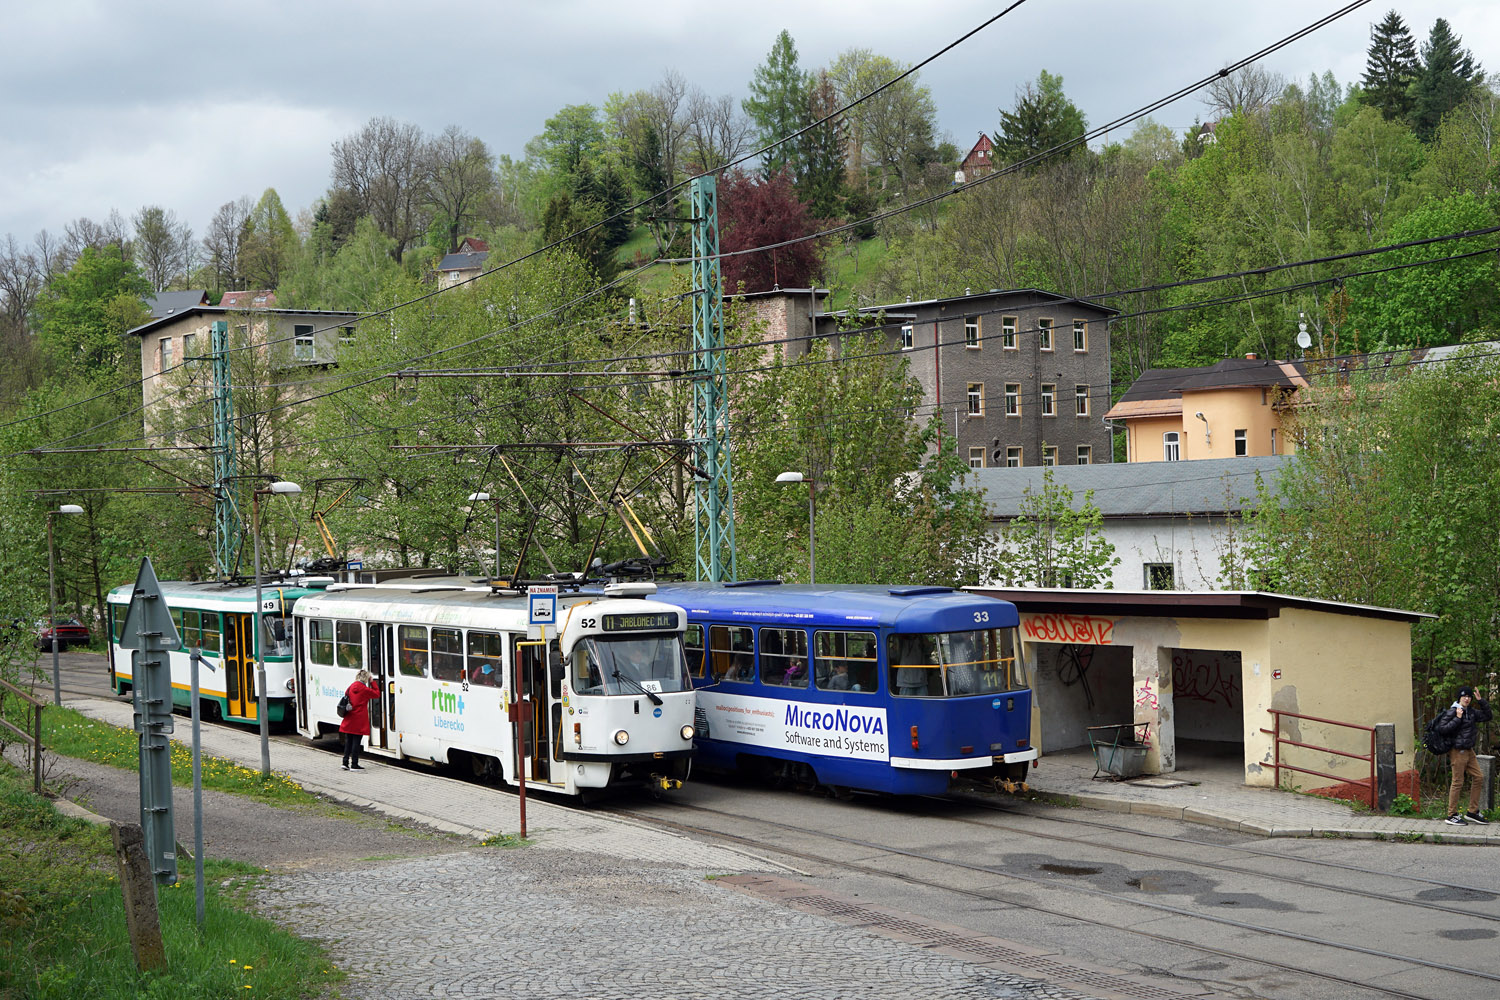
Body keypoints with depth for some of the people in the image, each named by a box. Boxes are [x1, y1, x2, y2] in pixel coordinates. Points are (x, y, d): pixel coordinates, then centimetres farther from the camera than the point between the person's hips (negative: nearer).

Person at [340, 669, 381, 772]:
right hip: (359, 720, -6)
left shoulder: (351, 687, 7)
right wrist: (372, 682, 5)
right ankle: (354, 765, -1)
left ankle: (345, 762, 13)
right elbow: (377, 694, -2)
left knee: (348, 740, 13)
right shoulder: (364, 689, -12)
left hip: (349, 720, 7)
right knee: (356, 741, -3)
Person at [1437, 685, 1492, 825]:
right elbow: (1442, 728, -20)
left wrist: (1481, 701, 9)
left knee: (1478, 777, 10)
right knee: (1458, 782, -5)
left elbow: (1486, 716, 21)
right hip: (1457, 751, -9)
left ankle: (1472, 812, 19)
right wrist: (1458, 718, -23)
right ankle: (1452, 816, 3)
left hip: (1469, 751, 9)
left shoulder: (1471, 712, 11)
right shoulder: (1453, 711, -13)